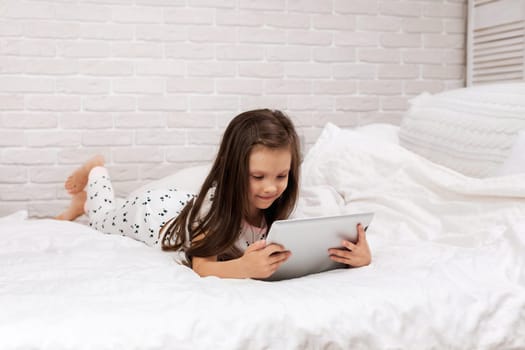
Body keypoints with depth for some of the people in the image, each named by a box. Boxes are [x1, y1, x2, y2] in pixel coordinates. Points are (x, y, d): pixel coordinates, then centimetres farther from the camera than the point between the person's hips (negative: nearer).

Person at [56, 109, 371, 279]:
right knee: (105, 221, 29)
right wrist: (245, 267, -71)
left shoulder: (276, 211, -33)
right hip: (152, 210, -4)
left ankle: (83, 204, 57)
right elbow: (202, 268, -51)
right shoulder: (217, 200, -47)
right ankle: (95, 171, 52)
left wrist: (357, 254, -57)